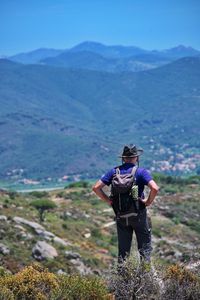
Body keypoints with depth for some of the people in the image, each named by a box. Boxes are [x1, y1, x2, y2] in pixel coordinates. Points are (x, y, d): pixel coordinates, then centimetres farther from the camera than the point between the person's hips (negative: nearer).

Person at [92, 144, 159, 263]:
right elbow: (154, 188, -25)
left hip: (120, 215, 3)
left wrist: (109, 201, 4)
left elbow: (96, 188, -2)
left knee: (123, 248, 12)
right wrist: (149, 202, -10)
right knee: (145, 246, 7)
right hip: (138, 214, -3)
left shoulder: (114, 172, 0)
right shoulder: (141, 172, -11)